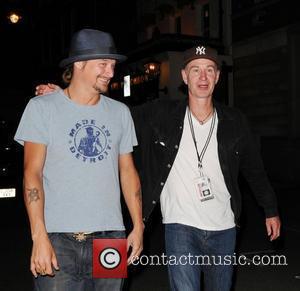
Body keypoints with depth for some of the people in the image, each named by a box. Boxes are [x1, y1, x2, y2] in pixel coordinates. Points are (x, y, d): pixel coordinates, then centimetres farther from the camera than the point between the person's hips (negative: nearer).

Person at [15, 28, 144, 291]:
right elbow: (32, 173, -5)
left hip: (111, 235, 3)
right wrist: (39, 237, -13)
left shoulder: (120, 112, 10)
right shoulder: (42, 107, 0)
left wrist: (138, 226, 8)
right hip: (59, 239, -3)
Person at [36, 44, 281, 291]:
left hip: (224, 229, 3)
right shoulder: (161, 114, -6)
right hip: (180, 227, -3)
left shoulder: (234, 121, 1)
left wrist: (271, 210, 16)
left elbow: (254, 168, 12)